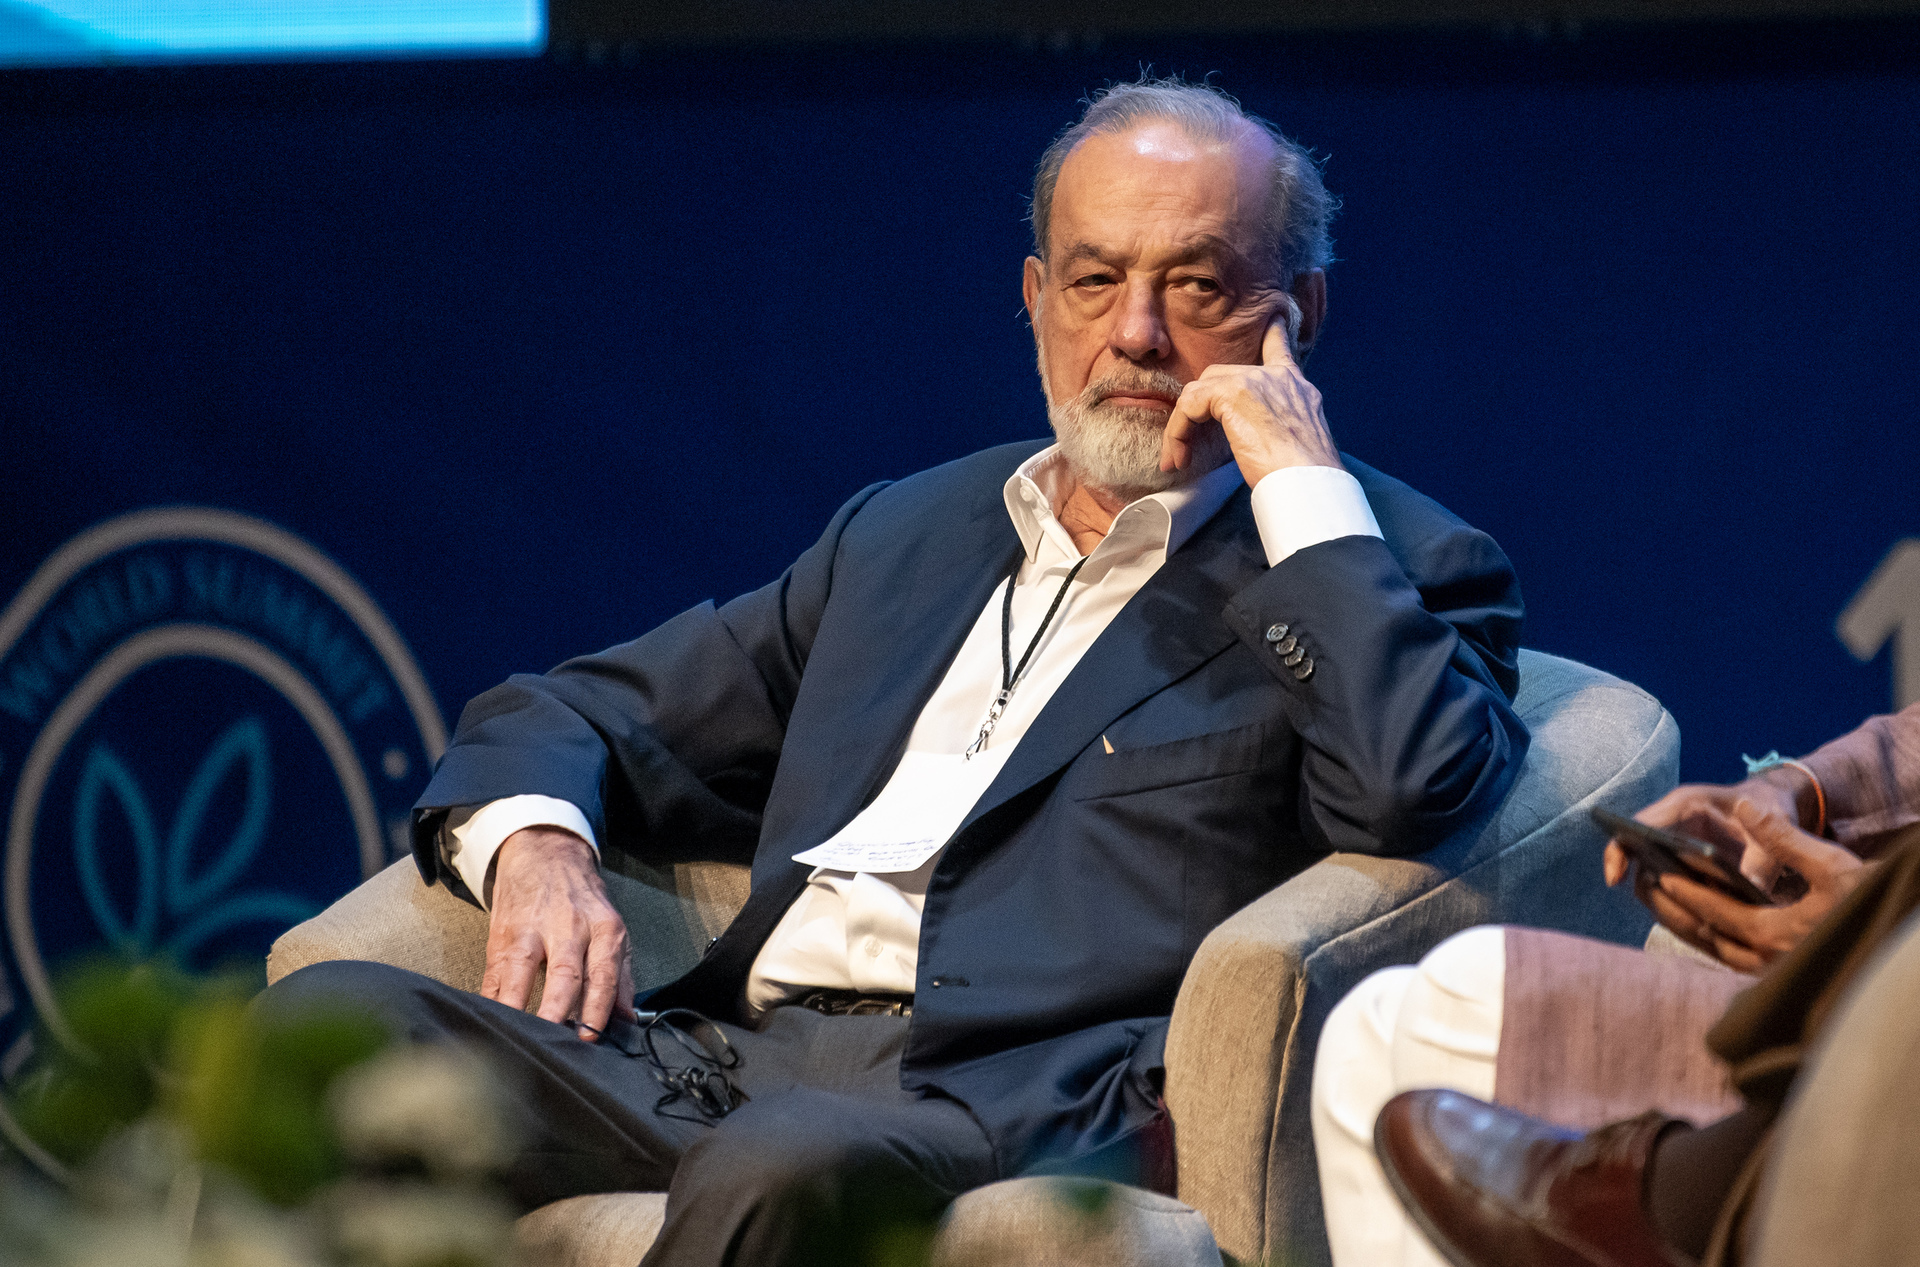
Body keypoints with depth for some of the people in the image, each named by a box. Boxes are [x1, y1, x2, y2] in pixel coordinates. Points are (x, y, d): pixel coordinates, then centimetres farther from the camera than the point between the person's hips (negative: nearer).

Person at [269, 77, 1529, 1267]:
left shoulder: (1391, 571, 10)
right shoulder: (908, 532, 27)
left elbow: (1415, 796, -13)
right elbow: (582, 716, 29)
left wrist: (1302, 481, -4)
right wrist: (533, 843, 4)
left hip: (1013, 1107, -5)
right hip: (725, 1053, 5)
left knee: (784, 1166, -40)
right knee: (334, 1017, -21)